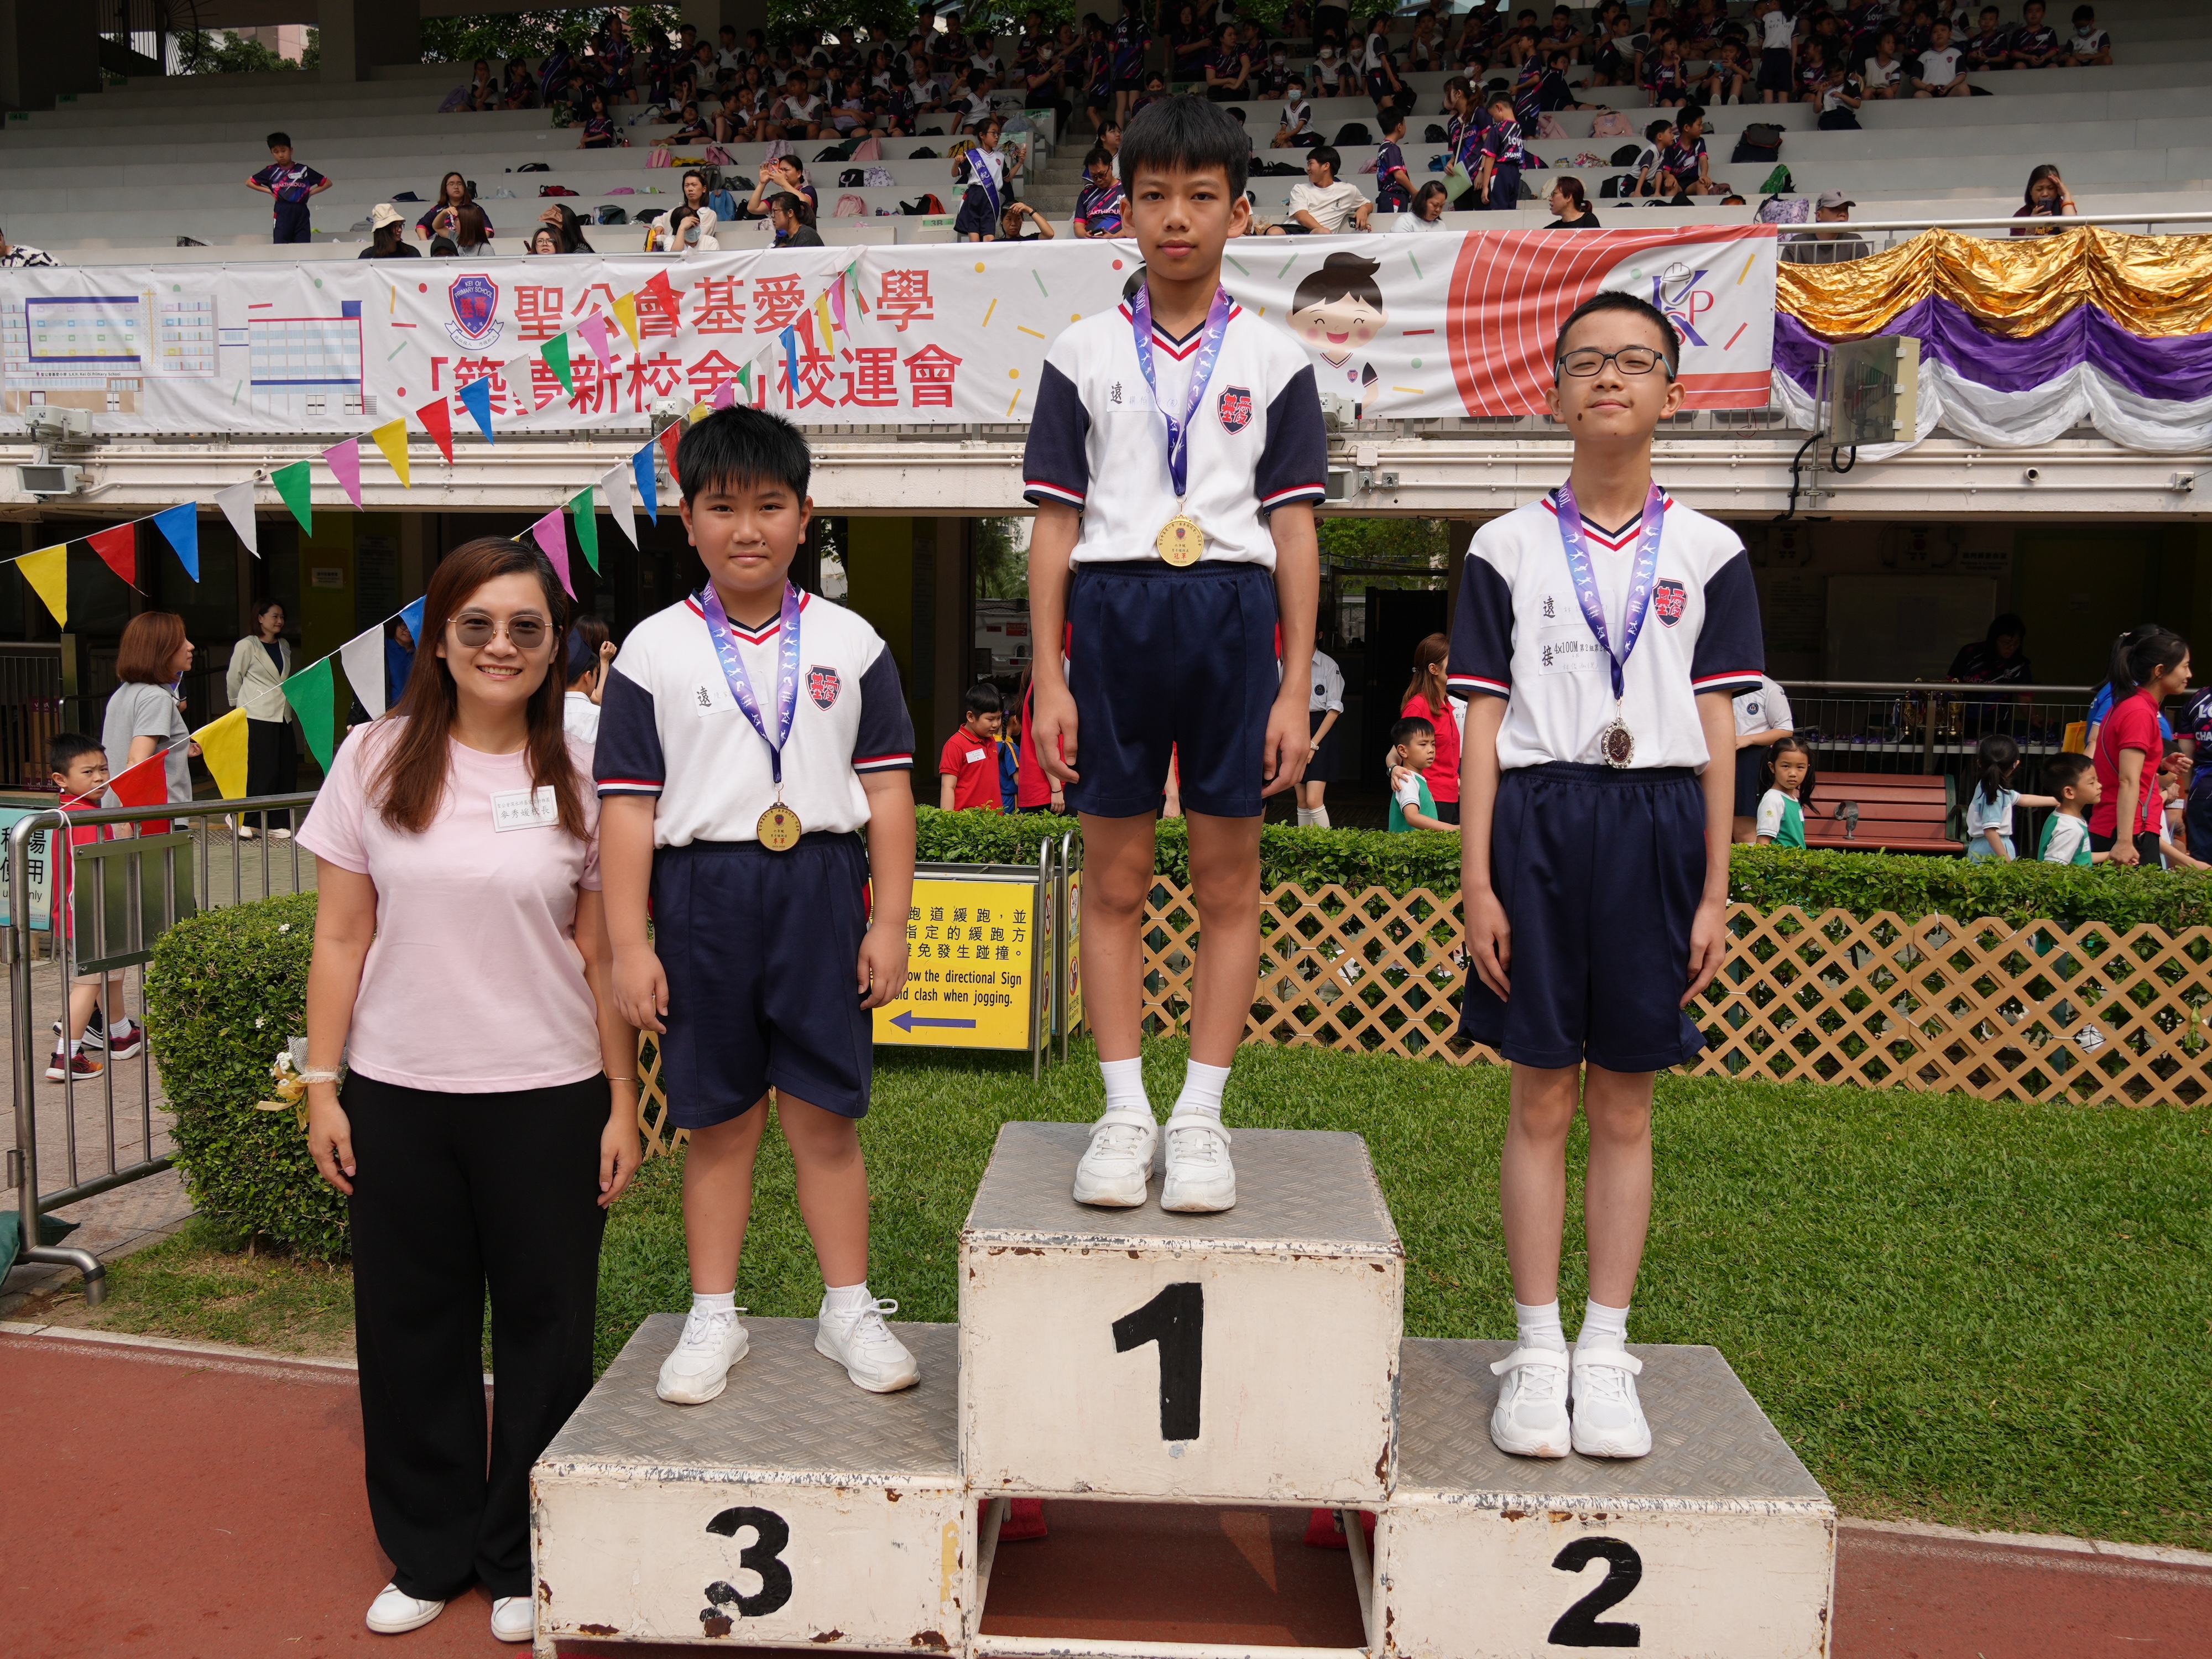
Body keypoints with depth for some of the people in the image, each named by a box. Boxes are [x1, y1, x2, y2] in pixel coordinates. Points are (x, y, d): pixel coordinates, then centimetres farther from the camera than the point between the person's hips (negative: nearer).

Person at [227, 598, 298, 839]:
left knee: (287, 771, 2)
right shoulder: (246, 646, -4)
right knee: (262, 771, -10)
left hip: (282, 717, 7)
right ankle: (244, 821, 0)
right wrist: (238, 706, 10)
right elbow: (233, 679, 2)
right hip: (257, 719, -7)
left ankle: (278, 824, 9)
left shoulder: (284, 646, 16)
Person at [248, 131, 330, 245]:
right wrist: (269, 191, 10)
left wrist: (310, 193, 5)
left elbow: (327, 183, 15)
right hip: (282, 212, 0)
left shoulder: (304, 170, 9)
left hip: (301, 212, 0)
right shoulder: (271, 171, 11)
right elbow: (249, 183, 22)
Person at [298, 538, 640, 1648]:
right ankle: (427, 1554, 31)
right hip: (398, 1094, 1)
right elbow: (341, 937, 4)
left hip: (546, 1098, -1)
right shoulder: (377, 761, 2)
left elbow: (602, 956, 1)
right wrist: (322, 1084, 1)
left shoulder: (581, 775, -1)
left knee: (543, 1330, 7)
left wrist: (623, 1102, -1)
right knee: (411, 1328, 11)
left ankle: (524, 1562, 27)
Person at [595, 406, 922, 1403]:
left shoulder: (849, 644, 5)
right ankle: (713, 1321, 24)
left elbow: (886, 789, 5)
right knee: (717, 1121, 9)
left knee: (825, 1115, 6)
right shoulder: (653, 651, 2)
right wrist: (629, 945, -4)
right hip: (702, 894, 0)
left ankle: (849, 1310, 21)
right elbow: (629, 806, 0)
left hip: (821, 887, 0)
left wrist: (890, 922, 1)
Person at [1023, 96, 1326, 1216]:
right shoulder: (1084, 354, 8)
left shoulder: (1274, 359, 8)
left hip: (1233, 617, 0)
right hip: (1115, 613, 0)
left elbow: (1295, 532, 5)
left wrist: (1296, 688, -2)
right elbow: (1054, 524, 6)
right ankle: (1125, 1113, 15)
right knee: (1114, 880, 4)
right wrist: (1048, 678, -1)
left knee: (1228, 883, 4)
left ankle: (1200, 1115, 15)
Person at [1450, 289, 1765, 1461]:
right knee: (1541, 1101, 3)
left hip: (1657, 827, 1)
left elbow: (1716, 731, 6)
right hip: (1540, 824, -1)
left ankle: (1606, 1355, 18)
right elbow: (1483, 725, 3)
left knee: (1624, 1109, 7)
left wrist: (1716, 892, 1)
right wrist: (1477, 883, -4)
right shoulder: (1507, 549, 5)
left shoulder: (1707, 553, 8)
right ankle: (1537, 1353, 15)